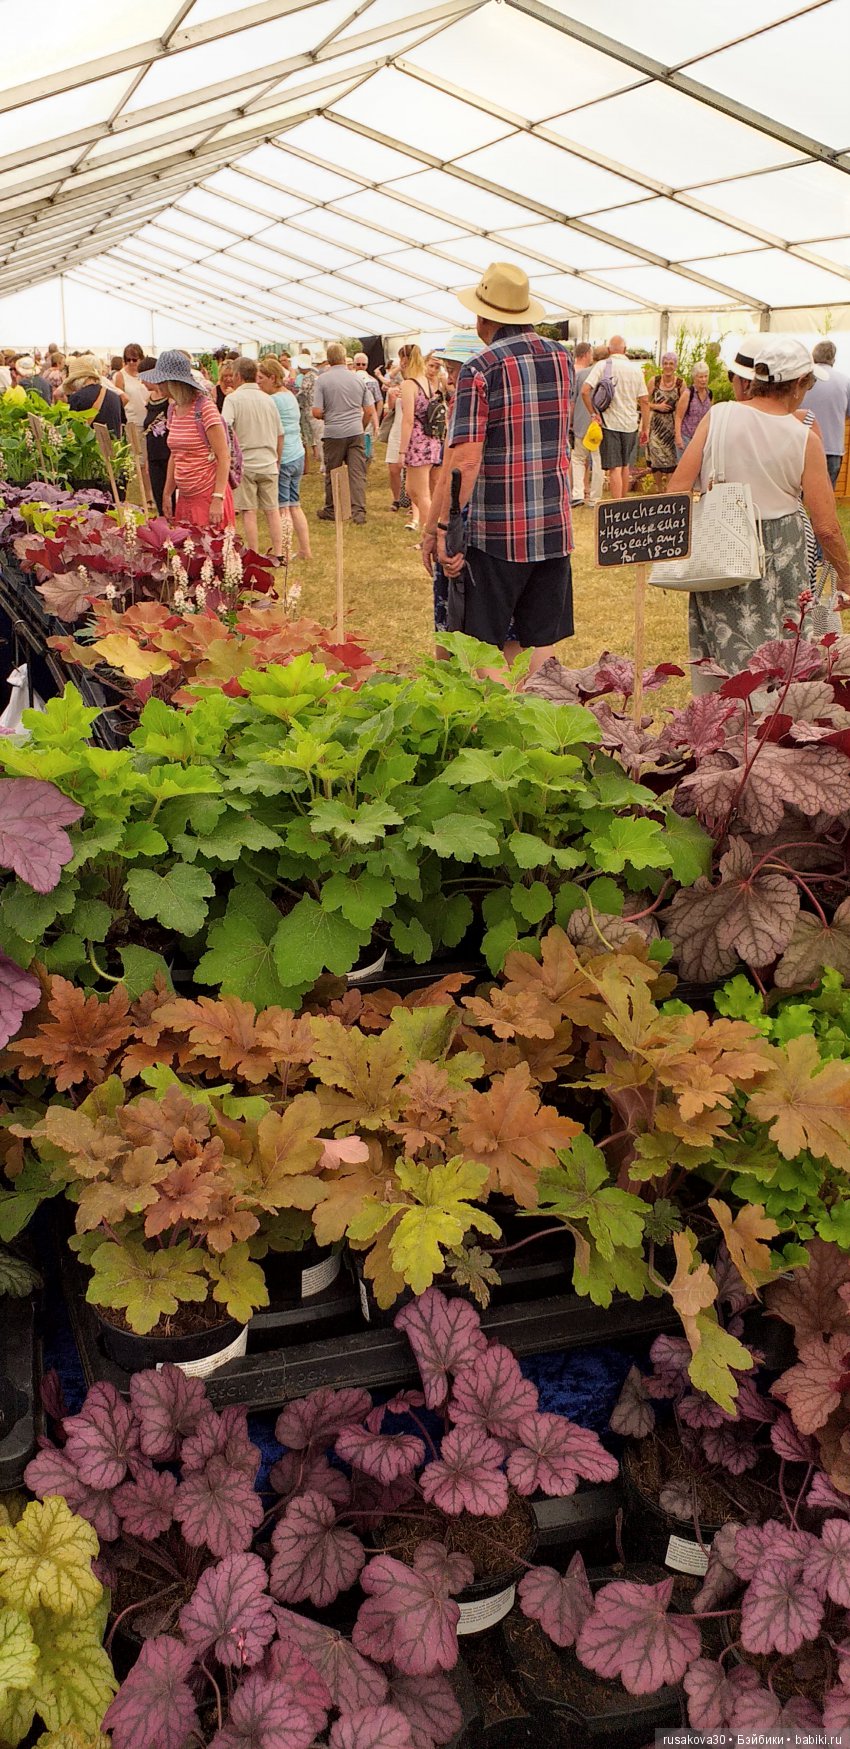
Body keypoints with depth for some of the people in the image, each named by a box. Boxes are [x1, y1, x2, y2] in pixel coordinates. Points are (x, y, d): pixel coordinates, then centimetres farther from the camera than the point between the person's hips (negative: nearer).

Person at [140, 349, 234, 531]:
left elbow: (224, 457, -15)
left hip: (209, 495, -7)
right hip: (185, 497, 7)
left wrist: (218, 500, -21)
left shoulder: (205, 407, -12)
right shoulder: (173, 409, 11)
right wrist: (167, 494, 15)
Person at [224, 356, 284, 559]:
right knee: (272, 510, 10)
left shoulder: (233, 398, -8)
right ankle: (278, 554, 11)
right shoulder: (268, 399, 8)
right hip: (268, 463, 4)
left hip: (244, 463, -4)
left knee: (249, 512, 2)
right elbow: (280, 435, 14)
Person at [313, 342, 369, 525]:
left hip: (334, 433, -2)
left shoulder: (322, 380, -6)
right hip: (356, 432, 2)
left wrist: (327, 416, 12)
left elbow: (316, 413, -10)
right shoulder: (358, 379, 5)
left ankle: (330, 511, 21)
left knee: (332, 474, 10)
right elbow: (369, 411, 9)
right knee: (357, 473, 1)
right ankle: (359, 511, -7)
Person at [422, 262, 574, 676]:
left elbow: (465, 459, -19)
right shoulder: (561, 357, 7)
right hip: (554, 527, 6)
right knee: (541, 643, 11)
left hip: (494, 531, -6)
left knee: (482, 649, 3)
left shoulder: (480, 369, -11)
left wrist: (437, 528, -16)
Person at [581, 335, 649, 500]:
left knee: (614, 468, -4)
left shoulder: (603, 365, -5)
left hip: (609, 423, -3)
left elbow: (585, 391, -16)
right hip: (630, 424, 3)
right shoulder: (636, 369, 3)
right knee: (625, 466, 17)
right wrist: (645, 428, 10)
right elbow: (644, 401, 4)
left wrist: (593, 413, -7)